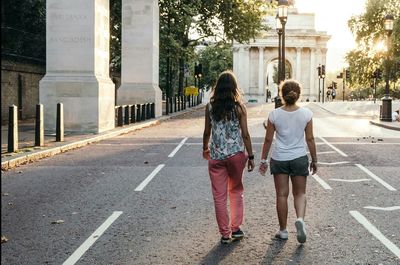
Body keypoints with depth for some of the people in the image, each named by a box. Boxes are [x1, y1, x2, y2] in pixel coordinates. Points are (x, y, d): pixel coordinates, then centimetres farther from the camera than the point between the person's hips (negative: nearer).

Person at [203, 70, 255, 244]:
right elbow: (245, 134, -6)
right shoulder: (239, 107, -6)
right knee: (236, 191, 19)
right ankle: (236, 228, 19)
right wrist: (250, 156, 1)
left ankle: (225, 234, 10)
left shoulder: (210, 106, -1)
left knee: (219, 196, 7)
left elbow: (207, 132, 5)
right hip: (236, 154, 0)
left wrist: (205, 149, 22)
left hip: (216, 155, 0)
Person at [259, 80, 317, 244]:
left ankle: (283, 230, 16)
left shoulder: (274, 115, -7)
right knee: (300, 193, 13)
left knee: (281, 195, 9)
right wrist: (314, 160, 9)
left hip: (279, 159, 0)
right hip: (299, 158, 0)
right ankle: (300, 219, -13)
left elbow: (268, 139, -2)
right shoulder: (306, 114, -6)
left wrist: (263, 160, 8)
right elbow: (310, 139, -1)